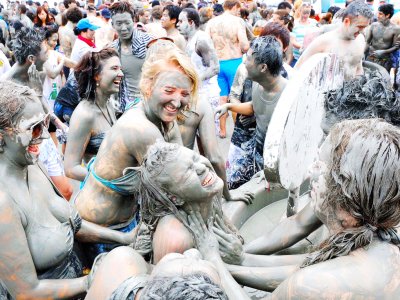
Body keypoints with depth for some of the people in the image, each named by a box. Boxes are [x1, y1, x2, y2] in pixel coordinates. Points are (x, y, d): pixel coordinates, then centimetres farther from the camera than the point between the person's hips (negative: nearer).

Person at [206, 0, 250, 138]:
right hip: (234, 63, -3)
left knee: (221, 97, 12)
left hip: (217, 63, 4)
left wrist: (215, 53, 14)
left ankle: (222, 130, 19)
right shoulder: (237, 21, -10)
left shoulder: (211, 22, 1)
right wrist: (241, 51, 5)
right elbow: (245, 45, -16)